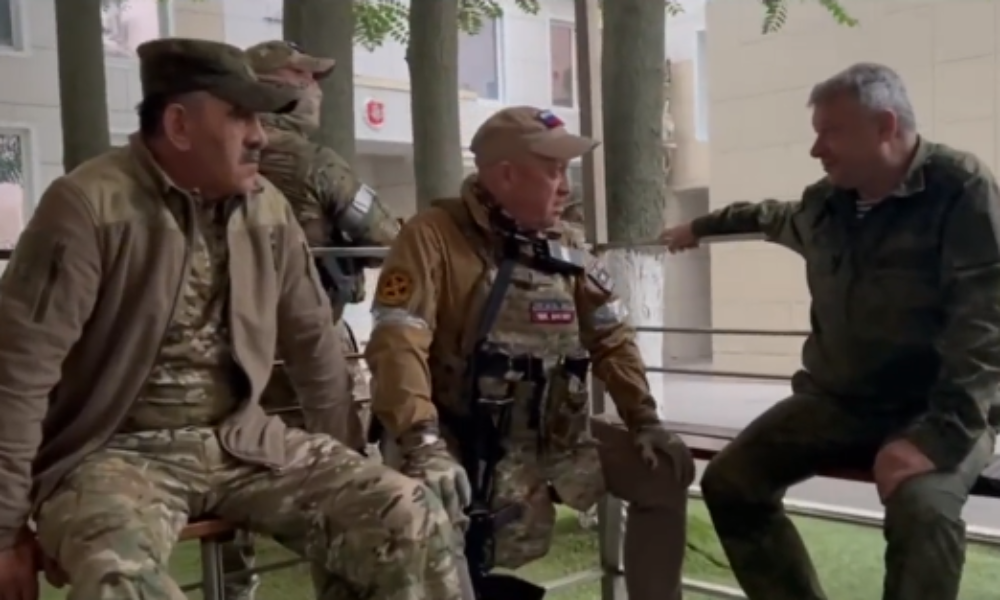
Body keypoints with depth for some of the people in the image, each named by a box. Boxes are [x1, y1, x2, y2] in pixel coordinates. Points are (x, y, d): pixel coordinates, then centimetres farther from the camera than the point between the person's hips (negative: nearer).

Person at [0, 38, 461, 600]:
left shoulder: (269, 208, 4)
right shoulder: (90, 206, -14)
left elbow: (311, 338, 14)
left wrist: (347, 465, 20)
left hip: (241, 441, 5)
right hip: (117, 452, -5)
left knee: (412, 522, -10)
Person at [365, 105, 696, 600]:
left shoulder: (566, 246, 7)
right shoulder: (434, 236, -14)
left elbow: (610, 338, 11)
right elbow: (398, 345, -24)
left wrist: (645, 423, 3)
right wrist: (424, 446, -34)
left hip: (555, 434, 7)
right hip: (464, 442, -6)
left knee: (667, 472, 7)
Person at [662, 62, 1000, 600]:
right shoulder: (825, 201, 5)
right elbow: (773, 218, 31)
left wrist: (941, 433, -31)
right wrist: (700, 227, 45)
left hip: (933, 411, -6)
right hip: (835, 401, 6)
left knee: (922, 509, -34)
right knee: (729, 483, -4)